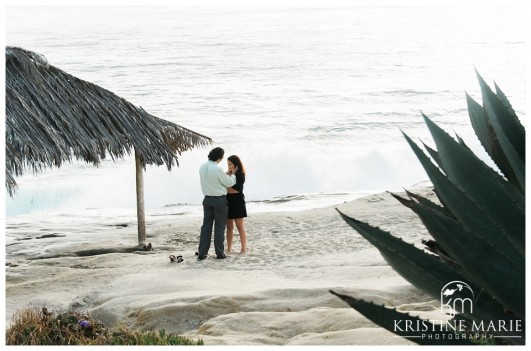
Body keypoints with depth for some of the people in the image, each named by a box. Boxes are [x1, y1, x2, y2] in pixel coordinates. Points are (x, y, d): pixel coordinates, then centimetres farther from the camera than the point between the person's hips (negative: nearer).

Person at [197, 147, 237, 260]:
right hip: (220, 200, -6)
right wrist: (233, 174, 11)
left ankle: (202, 253, 5)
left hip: (207, 199, 6)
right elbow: (229, 183, -9)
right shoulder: (218, 169, -20)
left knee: (206, 226, 8)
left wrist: (226, 175, 20)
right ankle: (219, 253, 10)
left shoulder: (202, 167, 0)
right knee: (219, 227, 5)